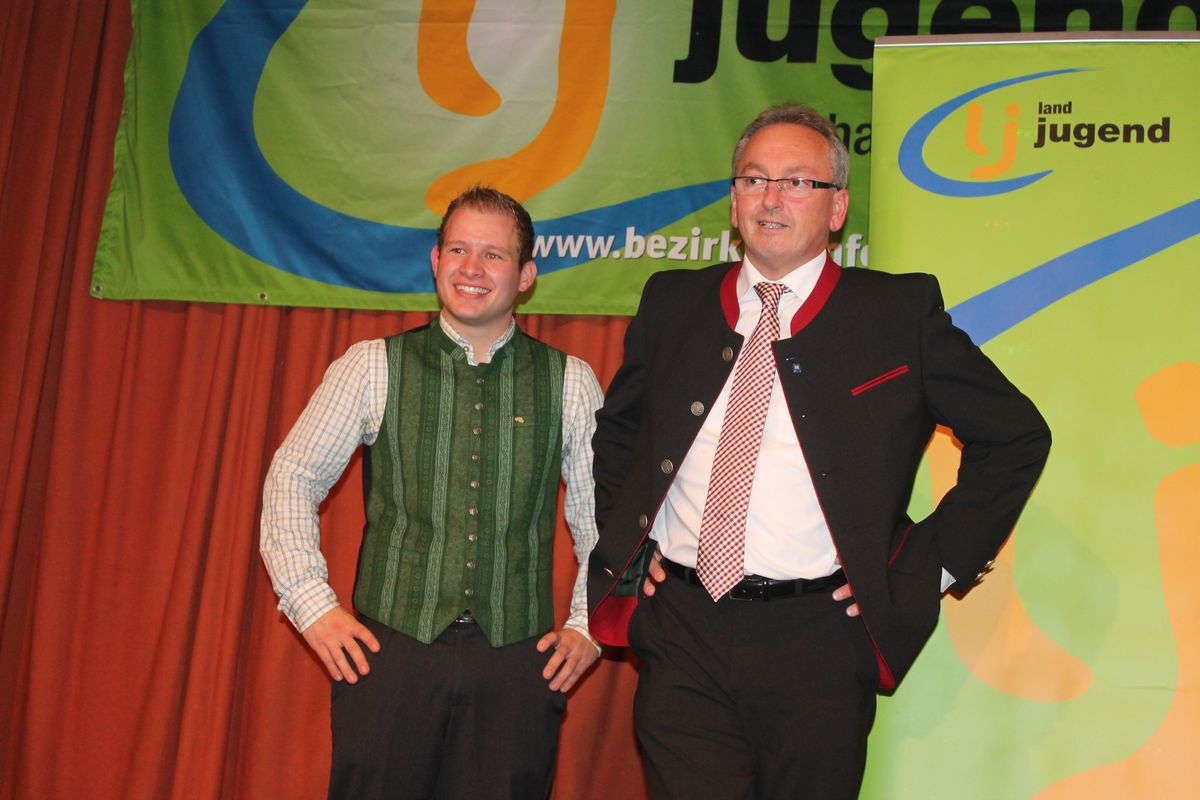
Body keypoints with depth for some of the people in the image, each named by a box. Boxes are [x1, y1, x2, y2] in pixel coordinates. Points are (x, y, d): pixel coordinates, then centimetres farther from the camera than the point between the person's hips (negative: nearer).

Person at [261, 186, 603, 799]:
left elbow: (601, 516, 12)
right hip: (388, 651, 0)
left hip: (518, 660, 1)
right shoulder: (372, 367, 2)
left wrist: (587, 626, 5)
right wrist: (312, 604, 0)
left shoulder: (570, 384, 5)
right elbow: (292, 478, 7)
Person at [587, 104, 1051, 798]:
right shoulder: (672, 302, 9)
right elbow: (617, 429, 23)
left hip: (817, 643, -2)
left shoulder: (901, 312, -1)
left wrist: (928, 567, -1)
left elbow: (1018, 436, 4)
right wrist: (625, 547, 11)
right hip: (680, 630, 2)